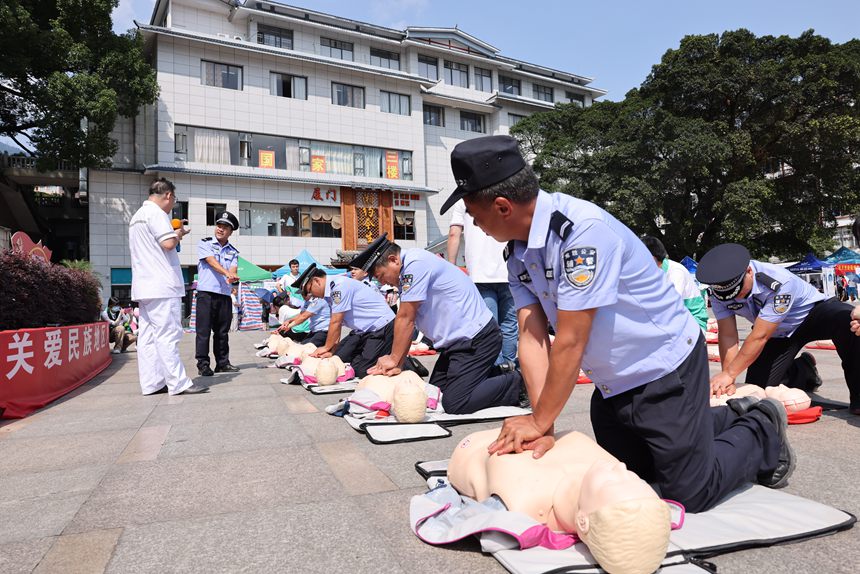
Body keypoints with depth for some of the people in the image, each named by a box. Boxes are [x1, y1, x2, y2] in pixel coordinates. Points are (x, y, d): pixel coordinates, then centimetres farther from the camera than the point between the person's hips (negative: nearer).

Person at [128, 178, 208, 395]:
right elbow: (169, 243, -20)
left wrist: (175, 232, 21)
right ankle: (178, 383, -8)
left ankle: (151, 383, 9)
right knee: (168, 334, -10)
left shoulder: (137, 216, 23)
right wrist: (179, 234, 0)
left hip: (144, 286, 10)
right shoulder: (156, 213, -9)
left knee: (148, 335, 7)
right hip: (162, 285, -10)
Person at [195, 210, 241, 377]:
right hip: (206, 293, -4)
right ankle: (203, 364, 2)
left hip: (225, 295, 4)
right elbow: (212, 262, -12)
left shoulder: (233, 252, 14)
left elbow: (233, 270, -1)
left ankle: (222, 363, 16)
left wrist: (232, 278, -26)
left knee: (222, 332, 9)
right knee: (204, 330, -3)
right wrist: (227, 274, -28)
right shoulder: (204, 244, 4)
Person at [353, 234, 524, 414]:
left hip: (476, 337, -11)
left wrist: (394, 359, -6)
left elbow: (405, 319, -16)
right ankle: (501, 376, 20)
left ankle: (517, 382, 1)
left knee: (454, 404, -15)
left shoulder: (415, 264, -19)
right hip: (458, 340, 11)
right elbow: (408, 324, 11)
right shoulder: (407, 272, 12)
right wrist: (397, 364, 6)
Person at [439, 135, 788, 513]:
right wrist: (540, 423, -18)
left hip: (665, 371, -8)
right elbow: (531, 336, -11)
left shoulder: (581, 228, -32)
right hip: (612, 384, 8)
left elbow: (570, 342, -30)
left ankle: (762, 433, 29)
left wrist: (540, 422, -21)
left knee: (690, 494, 1)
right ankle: (733, 418, 38)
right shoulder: (518, 252, -6)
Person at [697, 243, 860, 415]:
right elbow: (728, 336, -22)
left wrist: (729, 374, -34)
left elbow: (759, 337, -37)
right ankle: (804, 369, 23)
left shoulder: (779, 283, -37)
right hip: (778, 333, 4)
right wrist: (728, 381, -31)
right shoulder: (719, 291, -22)